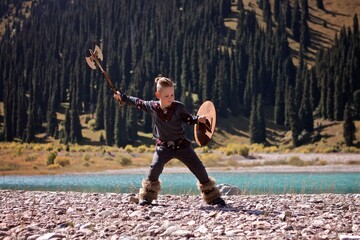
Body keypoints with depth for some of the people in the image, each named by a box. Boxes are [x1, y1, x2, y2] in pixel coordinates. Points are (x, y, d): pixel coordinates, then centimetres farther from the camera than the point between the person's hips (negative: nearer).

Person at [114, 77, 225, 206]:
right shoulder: (152, 106, -6)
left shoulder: (178, 107, -11)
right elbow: (137, 102, 11)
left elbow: (188, 118, 0)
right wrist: (122, 97, 17)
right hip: (163, 146, 0)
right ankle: (147, 196, -5)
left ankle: (213, 197, 12)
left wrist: (198, 119, -21)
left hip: (182, 145, 0)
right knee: (155, 168, -22)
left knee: (199, 169, -2)